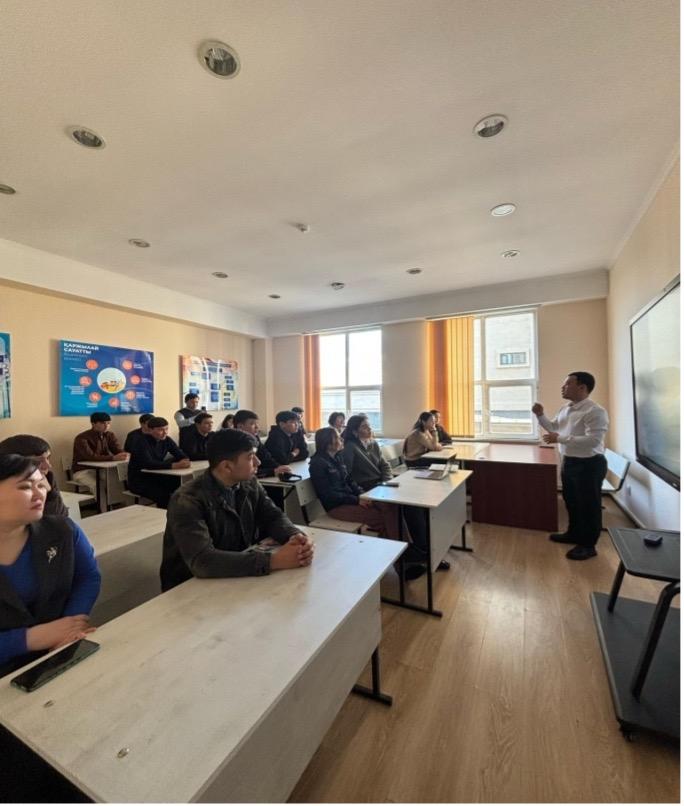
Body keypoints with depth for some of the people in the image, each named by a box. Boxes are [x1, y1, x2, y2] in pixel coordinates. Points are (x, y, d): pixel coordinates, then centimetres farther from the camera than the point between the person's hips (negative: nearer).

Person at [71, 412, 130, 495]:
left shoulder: (109, 435, 1)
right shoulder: (82, 438, -16)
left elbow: (119, 451, -10)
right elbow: (90, 457, -30)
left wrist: (124, 455, -35)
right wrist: (113, 458, -42)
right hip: (83, 471, -5)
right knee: (98, 486, -32)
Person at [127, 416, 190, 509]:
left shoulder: (166, 440, 0)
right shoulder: (142, 442, -18)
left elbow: (181, 455, -1)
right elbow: (148, 464, -31)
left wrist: (185, 461, -26)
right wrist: (173, 465, -39)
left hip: (155, 477, 6)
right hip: (138, 480, -6)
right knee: (164, 496, -30)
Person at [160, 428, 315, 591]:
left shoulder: (250, 484, -4)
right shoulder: (188, 501, -24)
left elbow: (273, 517, -1)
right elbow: (202, 561, -33)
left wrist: (296, 536, -24)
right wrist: (273, 561, -38)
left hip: (240, 576, 6)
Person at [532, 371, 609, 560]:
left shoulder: (595, 411, -22)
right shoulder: (566, 409, 6)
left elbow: (593, 441, -30)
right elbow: (553, 427, 20)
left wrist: (560, 439, -30)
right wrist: (540, 415, 1)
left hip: (589, 465, -9)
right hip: (569, 462, 9)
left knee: (588, 505, 7)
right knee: (571, 501, 22)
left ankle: (588, 545, 22)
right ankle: (574, 533, 41)